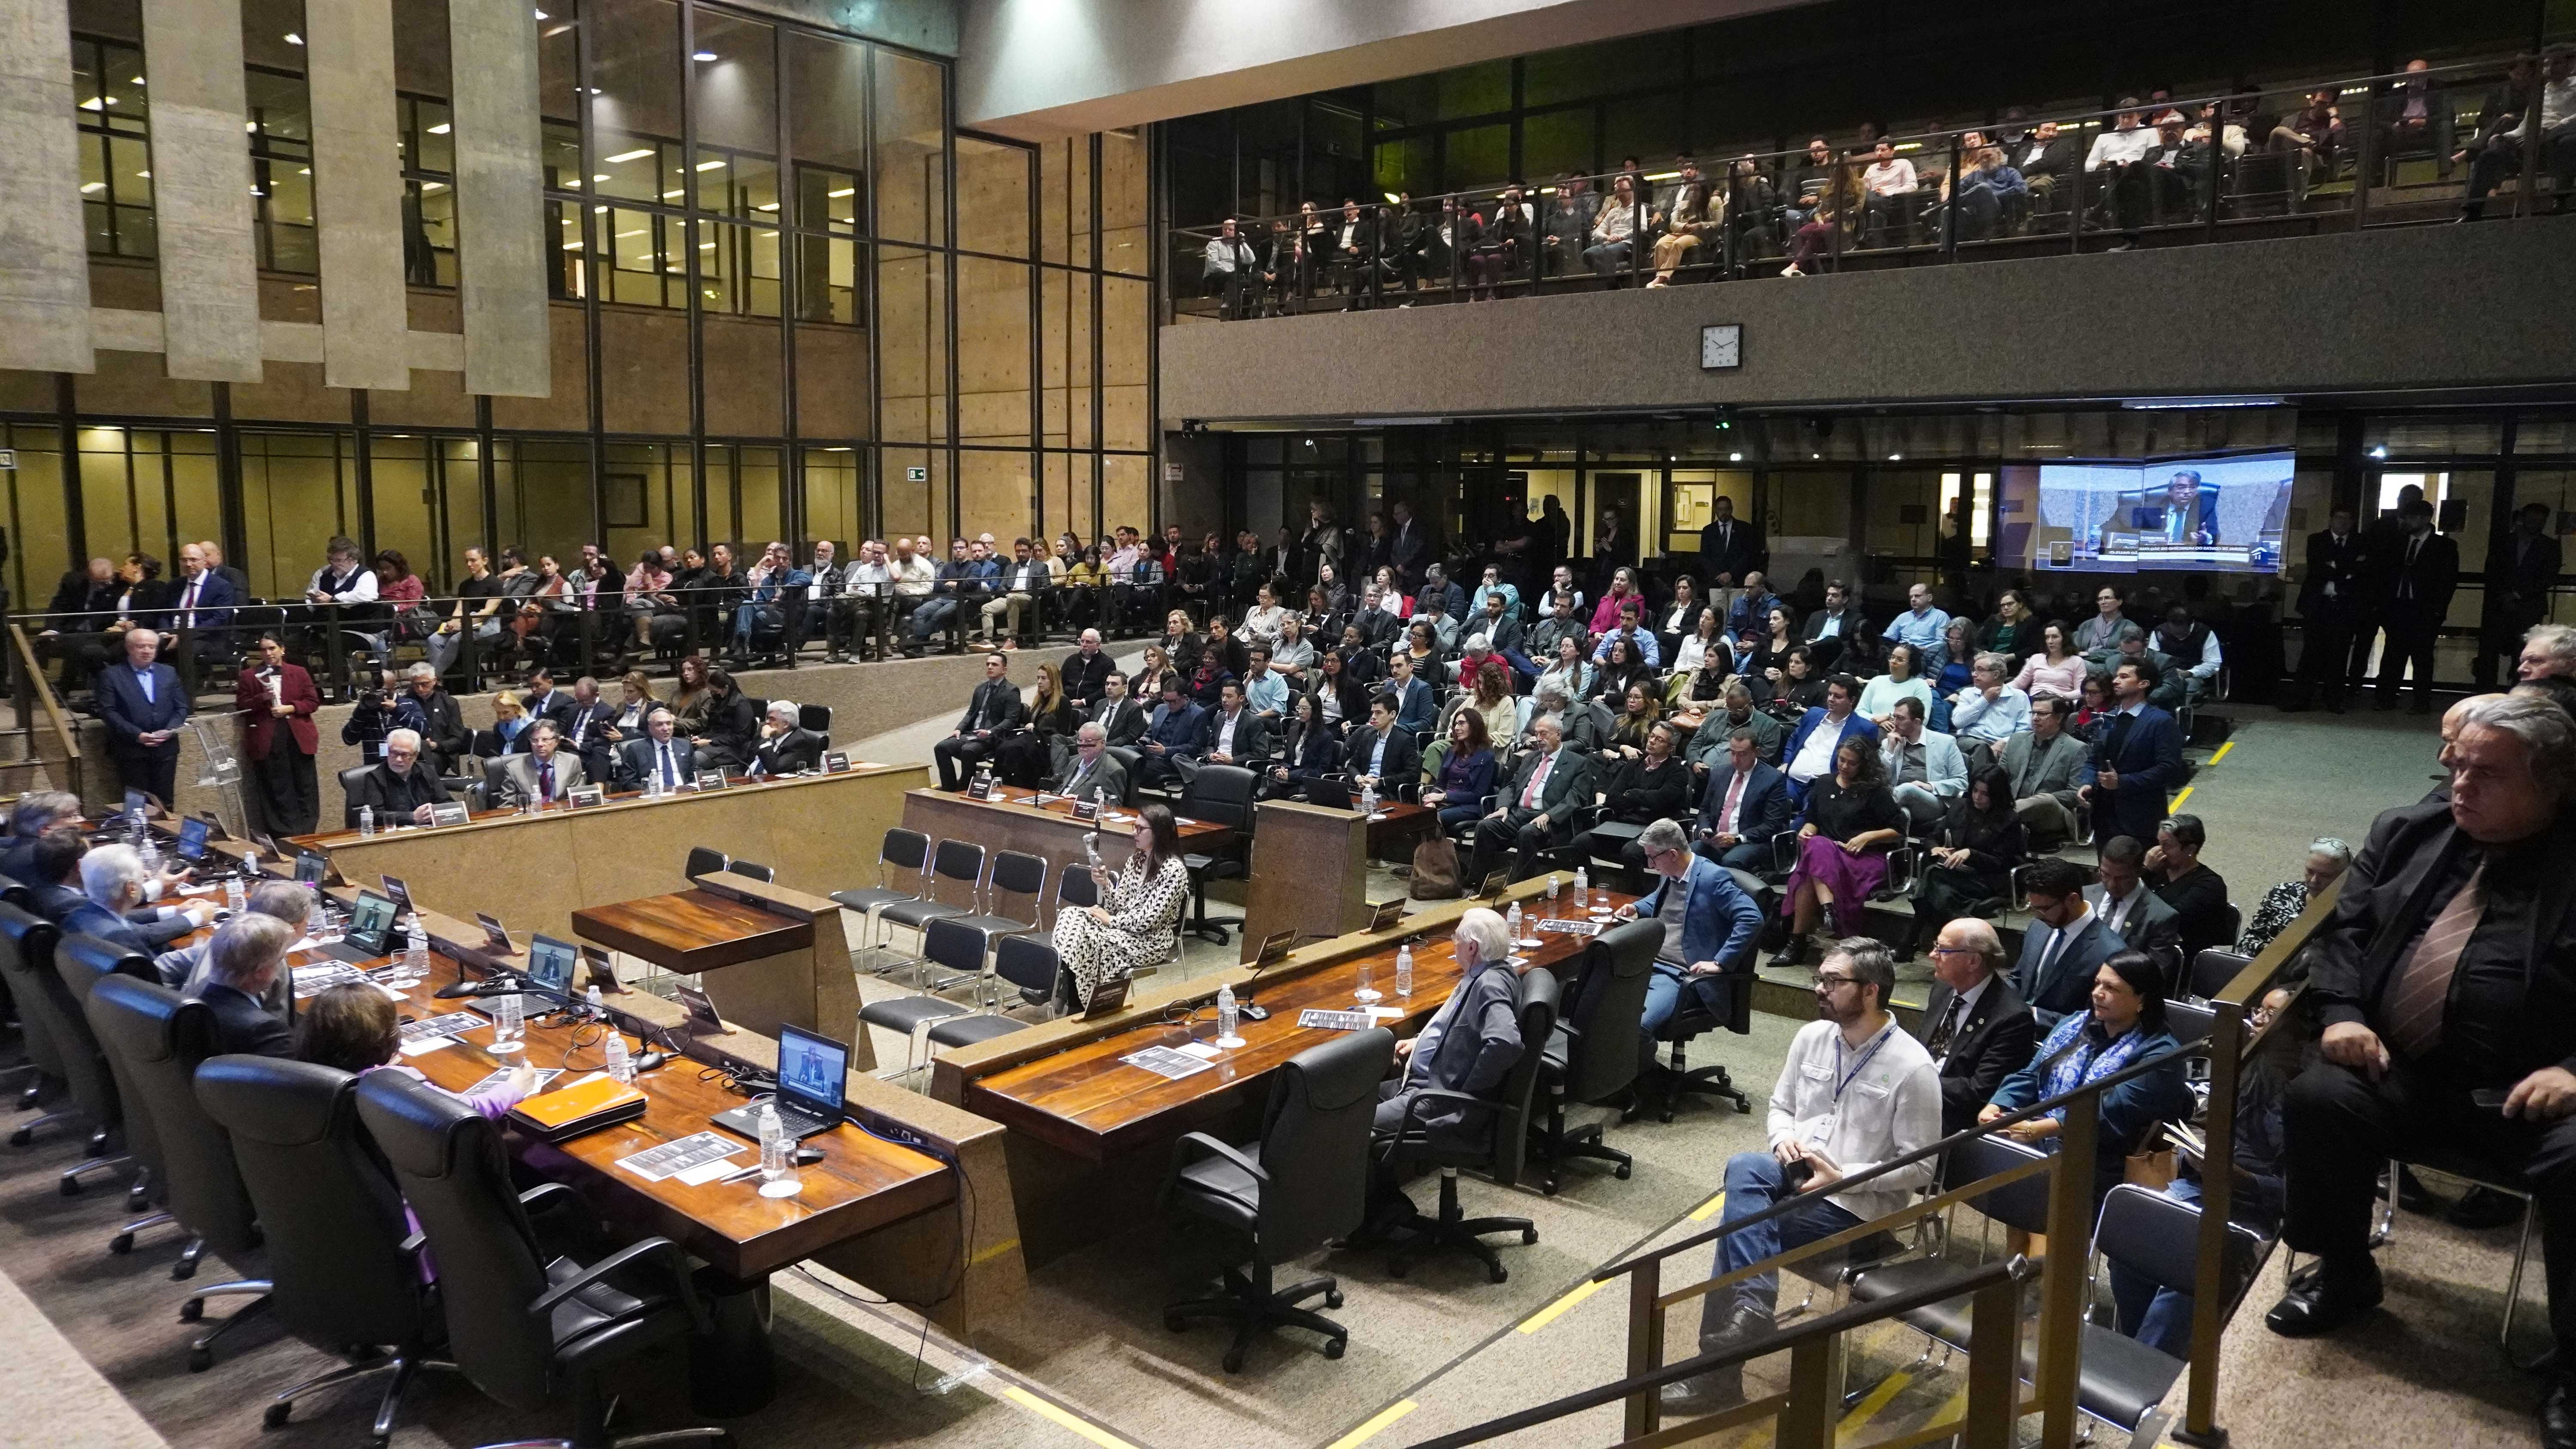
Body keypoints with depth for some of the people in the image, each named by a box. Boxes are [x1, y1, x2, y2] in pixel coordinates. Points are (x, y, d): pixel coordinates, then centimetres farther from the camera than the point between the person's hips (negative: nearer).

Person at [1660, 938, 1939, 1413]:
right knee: (1743, 1168, -29)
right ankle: (1752, 1310, -28)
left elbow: (1919, 1168, -10)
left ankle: (1718, 1370, -11)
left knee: (1738, 1225, -23)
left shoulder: (1912, 1067, -14)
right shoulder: (1812, 1037, 4)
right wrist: (1783, 1139, -6)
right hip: (1796, 1176, 5)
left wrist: (1842, 1177, -18)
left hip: (1854, 1203, -5)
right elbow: (1779, 1107, 17)